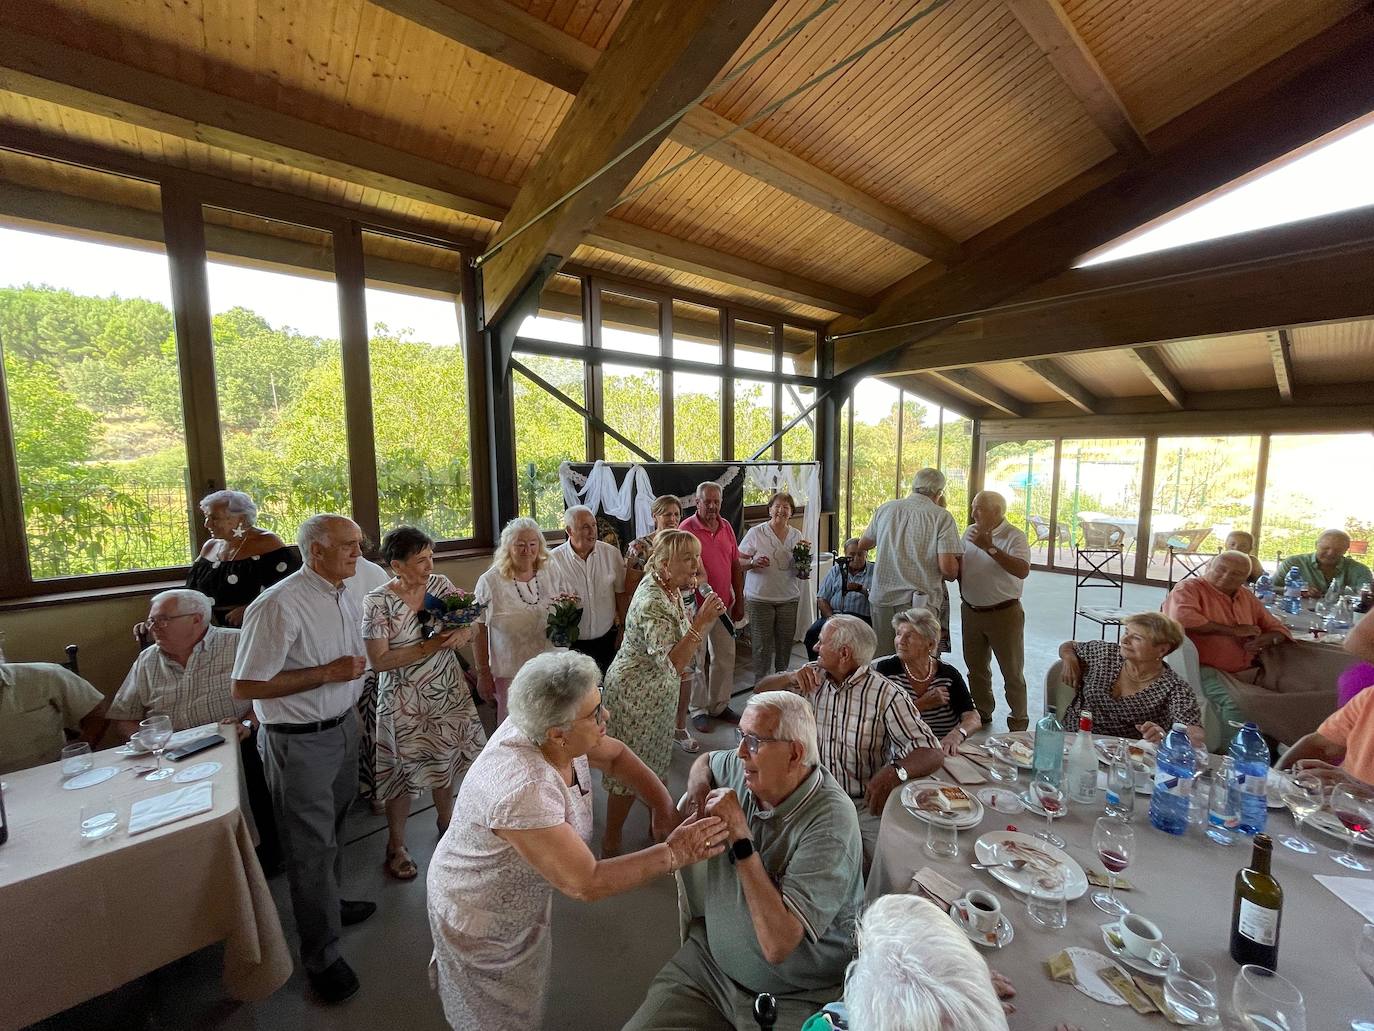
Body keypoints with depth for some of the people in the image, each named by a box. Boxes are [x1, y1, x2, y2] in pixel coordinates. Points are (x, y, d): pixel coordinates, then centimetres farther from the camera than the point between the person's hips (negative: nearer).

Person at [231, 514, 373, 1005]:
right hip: (300, 742, -8)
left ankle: (329, 901, 48)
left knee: (333, 824, 25)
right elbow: (245, 686, -23)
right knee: (311, 845, 7)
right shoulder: (279, 605, -24)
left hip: (343, 728, 8)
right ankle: (321, 955, 26)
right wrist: (327, 673, -25)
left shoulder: (346, 598, 3)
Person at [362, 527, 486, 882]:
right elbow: (379, 661, -18)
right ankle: (396, 847, 36)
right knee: (404, 772, 12)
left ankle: (446, 820, 48)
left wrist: (462, 633, -20)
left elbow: (469, 624, 3)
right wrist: (429, 646, -26)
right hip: (405, 702, -4)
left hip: (448, 693, 5)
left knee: (445, 761, 21)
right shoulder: (378, 602, -18)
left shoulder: (441, 584, -5)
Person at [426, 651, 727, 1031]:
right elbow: (586, 884, -36)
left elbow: (616, 755, -4)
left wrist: (664, 807, -16)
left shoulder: (549, 730, -20)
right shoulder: (522, 792, -43)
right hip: (480, 922, -6)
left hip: (521, 897, 7)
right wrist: (673, 854, -32)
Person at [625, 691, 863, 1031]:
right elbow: (705, 761, 17)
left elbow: (777, 944, -30)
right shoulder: (747, 771, -8)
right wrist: (699, 790, -5)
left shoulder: (830, 821, -26)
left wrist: (740, 836, -28)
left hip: (793, 999, -4)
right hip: (708, 959, 4)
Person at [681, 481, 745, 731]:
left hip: (724, 604, 6)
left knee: (725, 657, 14)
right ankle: (698, 709, 24)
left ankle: (719, 705, 31)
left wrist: (739, 601, 9)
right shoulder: (687, 528, -13)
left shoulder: (726, 527, 5)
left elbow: (736, 565, 10)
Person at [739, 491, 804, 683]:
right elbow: (738, 561, -5)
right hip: (760, 598, -4)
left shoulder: (797, 535, 8)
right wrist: (754, 562, -23)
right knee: (762, 646, 4)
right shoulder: (756, 533, -6)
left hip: (789, 598, 4)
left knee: (785, 644, 12)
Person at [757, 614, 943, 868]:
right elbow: (761, 690, 9)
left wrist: (895, 771, -39)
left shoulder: (887, 695, -15)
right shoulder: (812, 675, 1)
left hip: (868, 806, -2)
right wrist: (791, 677, -12)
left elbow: (932, 753, -18)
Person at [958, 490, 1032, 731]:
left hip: (1003, 613, -6)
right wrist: (962, 589, 8)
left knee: (1012, 672, 7)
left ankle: (1019, 723, 22)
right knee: (976, 668, 17)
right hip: (971, 611, 6)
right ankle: (982, 713, 34)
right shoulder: (969, 532, 5)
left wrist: (990, 548, -32)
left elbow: (1022, 571, -29)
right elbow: (959, 564, 18)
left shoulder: (1014, 537, -14)